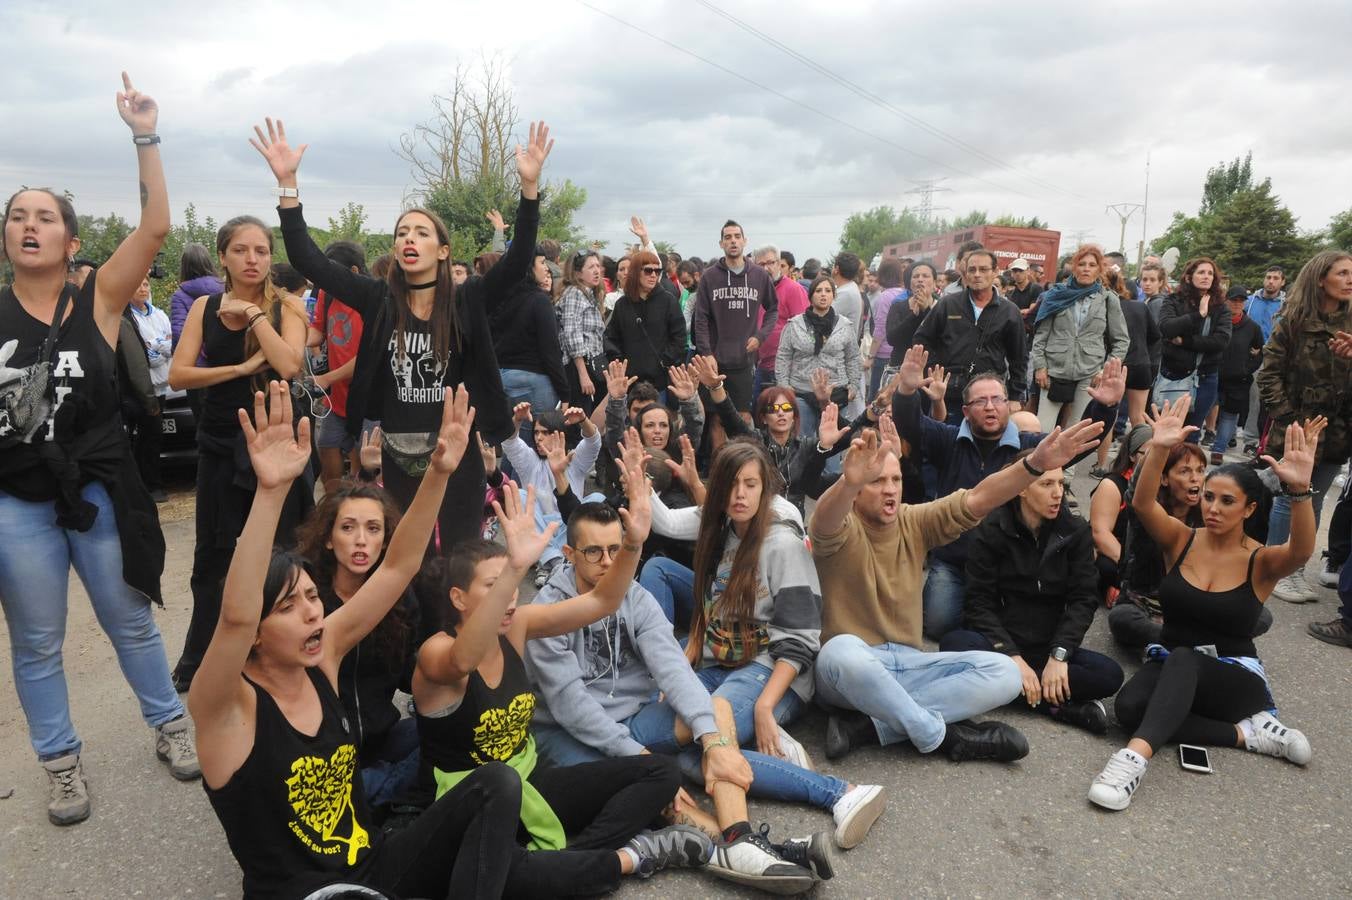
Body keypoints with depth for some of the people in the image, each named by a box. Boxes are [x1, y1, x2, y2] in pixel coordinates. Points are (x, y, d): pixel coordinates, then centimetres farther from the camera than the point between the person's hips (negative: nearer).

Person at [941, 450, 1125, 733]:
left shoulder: (1076, 532, 2)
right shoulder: (990, 531, -6)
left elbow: (1083, 599, -2)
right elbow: (979, 604, -9)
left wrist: (1059, 655, -17)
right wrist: (1013, 657, -21)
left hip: (1049, 648, 2)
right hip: (999, 643, -1)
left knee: (1110, 675, -24)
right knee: (955, 644, -34)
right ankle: (1055, 702, -26)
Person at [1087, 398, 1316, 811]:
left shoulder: (1261, 561, -5)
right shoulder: (1181, 540, 0)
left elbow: (1301, 550, -30)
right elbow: (1142, 503, -20)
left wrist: (1300, 490, -47)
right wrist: (1159, 449, -37)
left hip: (1237, 679, -2)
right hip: (1172, 669, 3)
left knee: (1183, 659, -39)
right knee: (1129, 705, -32)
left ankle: (1135, 755, -55)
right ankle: (1245, 732, -19)